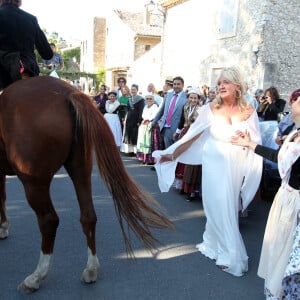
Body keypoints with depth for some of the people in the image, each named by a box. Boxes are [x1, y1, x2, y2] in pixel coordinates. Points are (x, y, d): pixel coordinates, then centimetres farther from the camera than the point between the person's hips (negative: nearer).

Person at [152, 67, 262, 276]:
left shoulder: (248, 110, -3)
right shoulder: (211, 109, -7)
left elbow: (256, 142, 6)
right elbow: (192, 135, -6)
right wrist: (171, 155, -7)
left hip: (236, 166, 1)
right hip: (215, 164, -1)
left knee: (228, 208, 8)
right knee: (218, 207, 5)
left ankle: (215, 245, 31)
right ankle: (231, 255, 23)